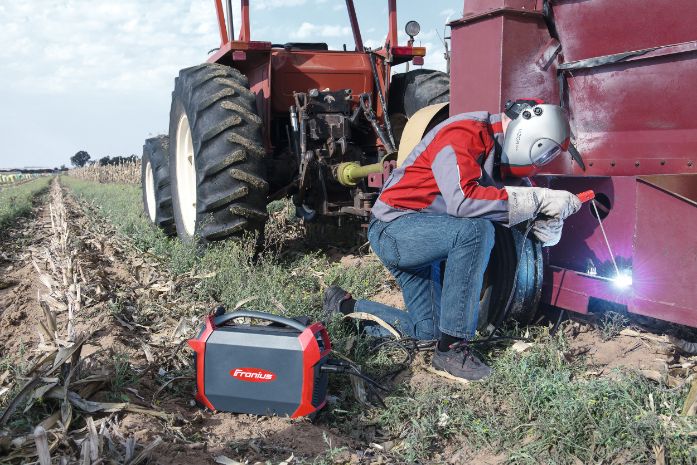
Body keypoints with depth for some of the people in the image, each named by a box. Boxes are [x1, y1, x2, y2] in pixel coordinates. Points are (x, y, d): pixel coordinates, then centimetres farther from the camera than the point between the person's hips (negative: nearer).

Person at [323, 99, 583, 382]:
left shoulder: (503, 152, 5)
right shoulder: (465, 134, -20)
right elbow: (462, 200, -38)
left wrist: (554, 209, -15)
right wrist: (537, 199, -32)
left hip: (420, 238, 9)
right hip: (393, 228, -9)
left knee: (426, 330, 9)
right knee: (476, 230, -32)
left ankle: (344, 306, 29)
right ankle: (451, 348, -24)